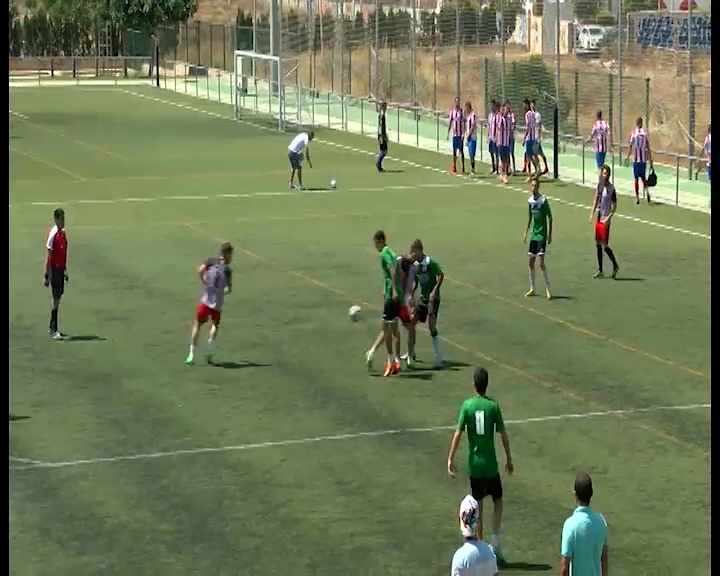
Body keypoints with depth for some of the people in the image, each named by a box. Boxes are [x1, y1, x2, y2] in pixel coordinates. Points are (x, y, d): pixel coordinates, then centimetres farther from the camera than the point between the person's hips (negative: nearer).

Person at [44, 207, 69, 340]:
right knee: (56, 298, -8)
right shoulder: (52, 234, -15)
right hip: (54, 268, -8)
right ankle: (53, 329, -5)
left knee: (58, 297, 13)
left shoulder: (63, 233, 10)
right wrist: (47, 275, -17)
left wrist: (65, 270, 21)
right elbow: (47, 255, -15)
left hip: (61, 268, 8)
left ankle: (52, 327, 22)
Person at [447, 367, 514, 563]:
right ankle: (495, 543, 7)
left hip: (474, 464, 1)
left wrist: (450, 459, -3)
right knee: (498, 501, 17)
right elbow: (503, 434, -6)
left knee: (478, 506, 11)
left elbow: (458, 433, -9)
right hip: (491, 464, -1)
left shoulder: (467, 405, -5)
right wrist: (509, 459, 5)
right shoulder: (493, 406, -8)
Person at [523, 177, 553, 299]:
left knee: (541, 263, -11)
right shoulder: (530, 200, 6)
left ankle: (548, 290, -4)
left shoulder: (543, 200, -13)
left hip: (542, 235, -7)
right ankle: (532, 289, 19)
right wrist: (526, 232, 19)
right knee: (530, 262, 8)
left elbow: (550, 218, -9)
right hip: (533, 234, 7)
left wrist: (550, 234, -12)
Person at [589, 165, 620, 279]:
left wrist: (608, 217, -22)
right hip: (598, 218, 7)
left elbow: (615, 206, -11)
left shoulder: (611, 189, -13)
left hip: (605, 220, -7)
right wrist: (592, 213, 3)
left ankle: (615, 265, 14)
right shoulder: (599, 185, 7)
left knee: (605, 245, -5)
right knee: (598, 244, 9)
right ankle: (600, 270, 16)